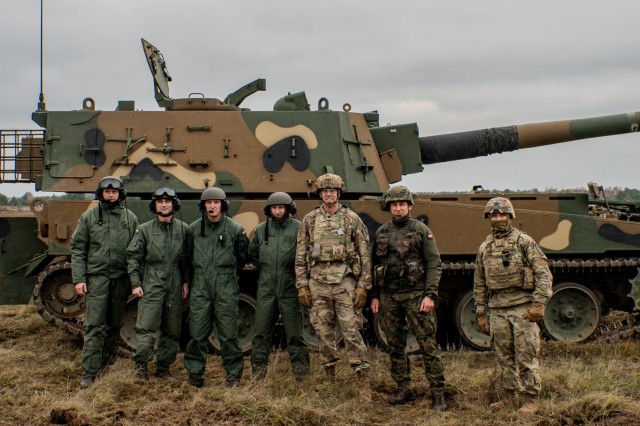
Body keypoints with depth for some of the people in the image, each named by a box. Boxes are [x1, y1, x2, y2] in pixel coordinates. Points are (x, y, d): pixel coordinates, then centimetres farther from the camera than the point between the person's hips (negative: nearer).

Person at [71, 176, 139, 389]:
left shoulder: (130, 218, 8)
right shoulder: (89, 217, 4)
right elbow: (77, 249, 3)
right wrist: (79, 279, -5)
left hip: (121, 279, 2)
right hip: (97, 277, -2)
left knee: (114, 324, 10)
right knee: (94, 326, -7)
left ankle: (108, 359, 28)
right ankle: (89, 373, -7)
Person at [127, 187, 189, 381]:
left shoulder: (183, 229, 6)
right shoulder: (144, 229, 1)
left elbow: (188, 258, 11)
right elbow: (133, 257, 2)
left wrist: (186, 281, 5)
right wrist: (135, 283, -5)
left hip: (175, 287, 2)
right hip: (151, 286, -2)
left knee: (172, 331, 7)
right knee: (146, 328, -9)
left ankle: (163, 367, 19)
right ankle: (141, 365, 5)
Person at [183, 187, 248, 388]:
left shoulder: (235, 229, 0)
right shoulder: (194, 228, 7)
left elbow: (243, 258, 11)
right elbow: (188, 256, 18)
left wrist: (226, 270, 11)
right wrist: (202, 269, 13)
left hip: (226, 289, -2)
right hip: (200, 288, 2)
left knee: (228, 334, 1)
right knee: (197, 334, 3)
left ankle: (233, 375, 11)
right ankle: (195, 373, 14)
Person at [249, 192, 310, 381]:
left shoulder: (298, 228, -5)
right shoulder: (261, 229, 7)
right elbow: (252, 254, 20)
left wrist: (299, 275, -1)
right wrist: (265, 269, 13)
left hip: (290, 288, -3)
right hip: (266, 289, 3)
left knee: (294, 333, 4)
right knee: (261, 333, 6)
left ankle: (301, 372, 12)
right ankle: (258, 370, 15)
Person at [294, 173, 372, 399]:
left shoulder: (352, 219, 3)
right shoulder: (309, 220, 8)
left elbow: (365, 255, 2)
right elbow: (300, 255, 9)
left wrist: (363, 285, -5)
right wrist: (302, 285, 2)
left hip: (345, 282, -2)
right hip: (318, 283, 2)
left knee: (352, 331, -5)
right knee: (324, 332, 8)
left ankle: (362, 378, -1)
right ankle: (330, 376, 21)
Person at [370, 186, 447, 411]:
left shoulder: (421, 230, -2)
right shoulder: (382, 232, 11)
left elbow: (434, 264, -4)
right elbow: (375, 266, 16)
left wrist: (430, 295, -13)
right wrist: (374, 296, 10)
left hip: (416, 295, -4)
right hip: (388, 297, 5)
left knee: (428, 345, -4)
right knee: (395, 346, 9)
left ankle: (438, 393, 1)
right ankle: (404, 389, 20)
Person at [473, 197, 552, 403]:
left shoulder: (524, 242, 0)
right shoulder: (484, 248, 13)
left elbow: (543, 274, -5)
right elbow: (479, 284, 17)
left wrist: (539, 303, -13)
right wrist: (481, 314, 13)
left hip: (522, 306, -4)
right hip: (497, 310, 4)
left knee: (526, 356, -4)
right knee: (505, 358, 8)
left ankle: (532, 396, 3)